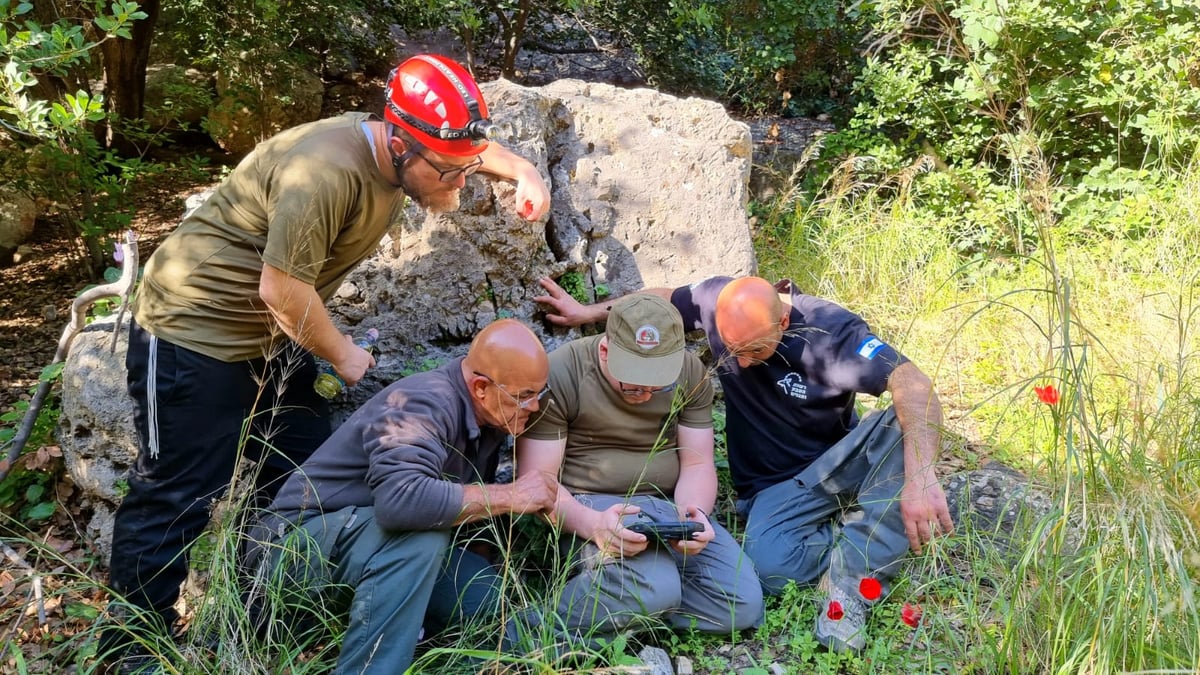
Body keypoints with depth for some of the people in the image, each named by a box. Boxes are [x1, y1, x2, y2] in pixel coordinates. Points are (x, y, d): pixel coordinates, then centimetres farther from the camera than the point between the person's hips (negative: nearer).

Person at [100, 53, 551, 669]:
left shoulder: (404, 151, -5)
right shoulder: (325, 173, -33)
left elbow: (469, 144, 16)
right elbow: (282, 288, -29)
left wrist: (523, 171, -4)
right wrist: (342, 355, -13)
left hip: (274, 338, 9)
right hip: (193, 332, -9)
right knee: (178, 498, -3)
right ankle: (130, 650, 14)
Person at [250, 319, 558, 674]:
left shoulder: (488, 416, 0)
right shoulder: (425, 404, -27)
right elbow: (400, 499, -44)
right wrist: (510, 497, -33)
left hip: (384, 547, 9)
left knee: (486, 594, -12)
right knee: (423, 532, -34)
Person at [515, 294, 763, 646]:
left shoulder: (690, 373, -1)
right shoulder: (559, 375, -15)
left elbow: (697, 464, 1)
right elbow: (536, 480, -14)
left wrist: (693, 512, -22)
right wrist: (591, 523, -34)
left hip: (670, 503, 6)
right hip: (591, 506, -5)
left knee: (743, 604, -12)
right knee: (655, 590, -33)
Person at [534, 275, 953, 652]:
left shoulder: (832, 332, -24)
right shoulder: (717, 300, -14)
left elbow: (914, 386, -37)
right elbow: (662, 299, 8)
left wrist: (920, 477, -53)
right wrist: (589, 312, 13)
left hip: (839, 466, -1)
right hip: (775, 485, 1)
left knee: (906, 422, -34)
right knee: (770, 566, -34)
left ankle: (851, 571, -26)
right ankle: (870, 546, -3)